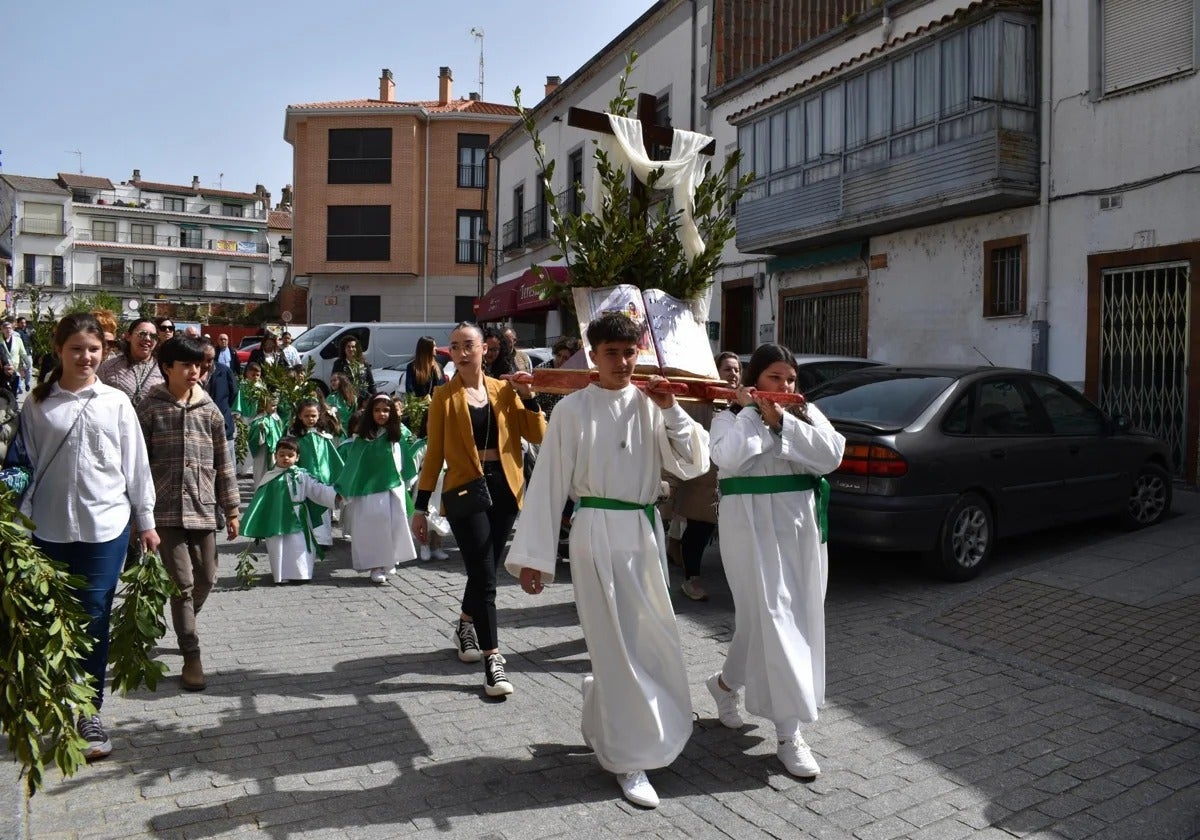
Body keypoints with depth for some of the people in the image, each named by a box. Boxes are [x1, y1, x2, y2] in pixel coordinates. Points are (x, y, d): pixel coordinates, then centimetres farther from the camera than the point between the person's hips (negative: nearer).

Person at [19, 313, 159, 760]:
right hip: (50, 528, 1)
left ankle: (90, 713, 14)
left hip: (106, 525, -1)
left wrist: (146, 520, 6)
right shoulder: (37, 404, 2)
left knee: (94, 621, 3)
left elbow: (136, 464, 5)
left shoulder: (116, 402, 2)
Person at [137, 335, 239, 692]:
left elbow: (223, 463, 10)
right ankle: (192, 656, 6)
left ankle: (183, 627, 37)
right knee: (182, 583, -4)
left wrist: (231, 509, 9)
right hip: (166, 509, -3)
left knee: (206, 580, 9)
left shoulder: (209, 409, 8)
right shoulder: (150, 408, -1)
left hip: (203, 508, 4)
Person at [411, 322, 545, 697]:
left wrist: (528, 398, -10)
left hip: (503, 487, 4)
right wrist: (420, 506, -3)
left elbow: (537, 435, 3)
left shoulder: (504, 390, 7)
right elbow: (434, 453, -1)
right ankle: (493, 659, -2)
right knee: (484, 576, -8)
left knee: (483, 571, 15)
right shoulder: (444, 397, -1)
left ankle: (465, 627, 42)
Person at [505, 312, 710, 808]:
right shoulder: (573, 408, -4)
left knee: (647, 641, 14)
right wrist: (533, 555, -7)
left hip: (644, 531, 5)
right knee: (617, 645, 0)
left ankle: (603, 724, 40)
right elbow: (549, 482, -5)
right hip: (596, 532, -4)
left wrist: (670, 410, -10)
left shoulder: (651, 405, 5)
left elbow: (693, 465, 0)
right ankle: (629, 758, 15)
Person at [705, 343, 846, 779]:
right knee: (769, 618, -7)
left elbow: (831, 456, -7)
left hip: (802, 527, 5)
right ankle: (788, 735, 2)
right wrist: (749, 412, -12)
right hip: (752, 526, -5)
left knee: (799, 616, 12)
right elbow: (727, 459, -20)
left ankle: (726, 682, 37)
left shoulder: (807, 414, 11)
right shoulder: (730, 418, 1)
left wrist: (782, 421, -12)